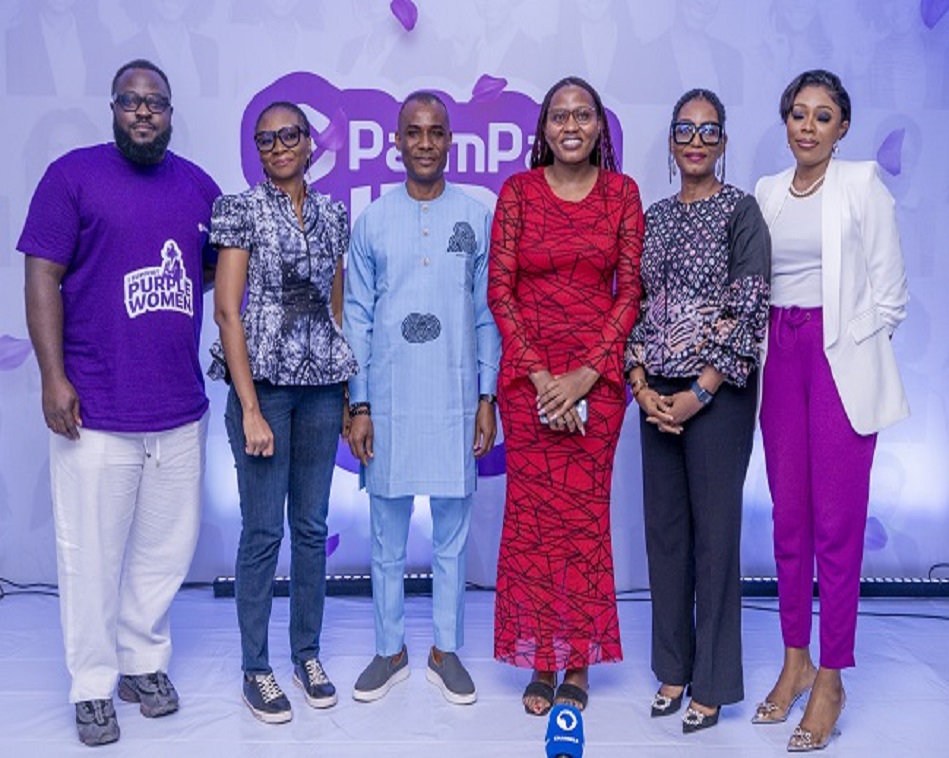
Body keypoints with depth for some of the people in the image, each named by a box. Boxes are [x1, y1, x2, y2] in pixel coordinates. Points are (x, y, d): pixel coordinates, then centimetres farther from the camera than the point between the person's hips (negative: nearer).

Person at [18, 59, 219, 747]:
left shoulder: (200, 186, 10)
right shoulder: (73, 174, -2)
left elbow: (214, 269, 21)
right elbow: (43, 277, -5)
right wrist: (53, 376, -12)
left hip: (181, 409, 4)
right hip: (95, 410, -4)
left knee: (167, 547, 14)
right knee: (92, 553, 6)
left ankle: (144, 661, 33)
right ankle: (93, 685, 22)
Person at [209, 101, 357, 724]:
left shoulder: (334, 214, 10)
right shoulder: (242, 210, -3)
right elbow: (227, 310, -9)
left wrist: (349, 385, 7)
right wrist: (251, 408, -14)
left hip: (322, 384, 4)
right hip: (263, 381, -4)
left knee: (312, 526, 11)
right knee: (263, 530, 1)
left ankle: (308, 654, 25)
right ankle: (256, 668, 15)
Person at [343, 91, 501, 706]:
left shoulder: (478, 218, 4)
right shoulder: (372, 222, 5)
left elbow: (488, 314, 5)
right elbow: (357, 319, 4)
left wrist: (488, 398, 0)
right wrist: (359, 405, -1)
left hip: (455, 399, 0)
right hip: (389, 401, 1)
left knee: (452, 533, 8)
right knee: (389, 534, 9)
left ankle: (446, 650, 22)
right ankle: (391, 650, 24)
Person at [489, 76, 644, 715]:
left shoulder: (622, 192, 5)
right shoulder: (518, 191, 2)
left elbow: (631, 290, 1)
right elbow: (500, 290, -1)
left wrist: (587, 373, -9)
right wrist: (539, 374, -9)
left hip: (598, 373, 0)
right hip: (527, 375, 0)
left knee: (586, 514, 4)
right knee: (532, 513, 3)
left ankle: (578, 663, 18)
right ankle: (540, 661, 17)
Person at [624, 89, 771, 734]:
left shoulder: (741, 211, -4)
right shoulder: (654, 217, 12)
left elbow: (750, 311, -10)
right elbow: (636, 304, 10)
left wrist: (701, 392, -14)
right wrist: (641, 385, -3)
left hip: (717, 391, -5)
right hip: (657, 393, 5)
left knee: (715, 529, 1)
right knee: (664, 527, 10)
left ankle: (713, 682, 14)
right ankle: (674, 668, 25)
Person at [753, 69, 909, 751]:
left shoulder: (864, 185, -2)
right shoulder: (766, 193, 12)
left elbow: (889, 294, -2)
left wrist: (840, 348, -5)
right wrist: (768, 347, 3)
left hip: (842, 364, -4)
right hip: (780, 359, 5)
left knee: (837, 524, -3)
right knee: (789, 518, 9)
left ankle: (831, 680, 10)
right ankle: (796, 659, 24)